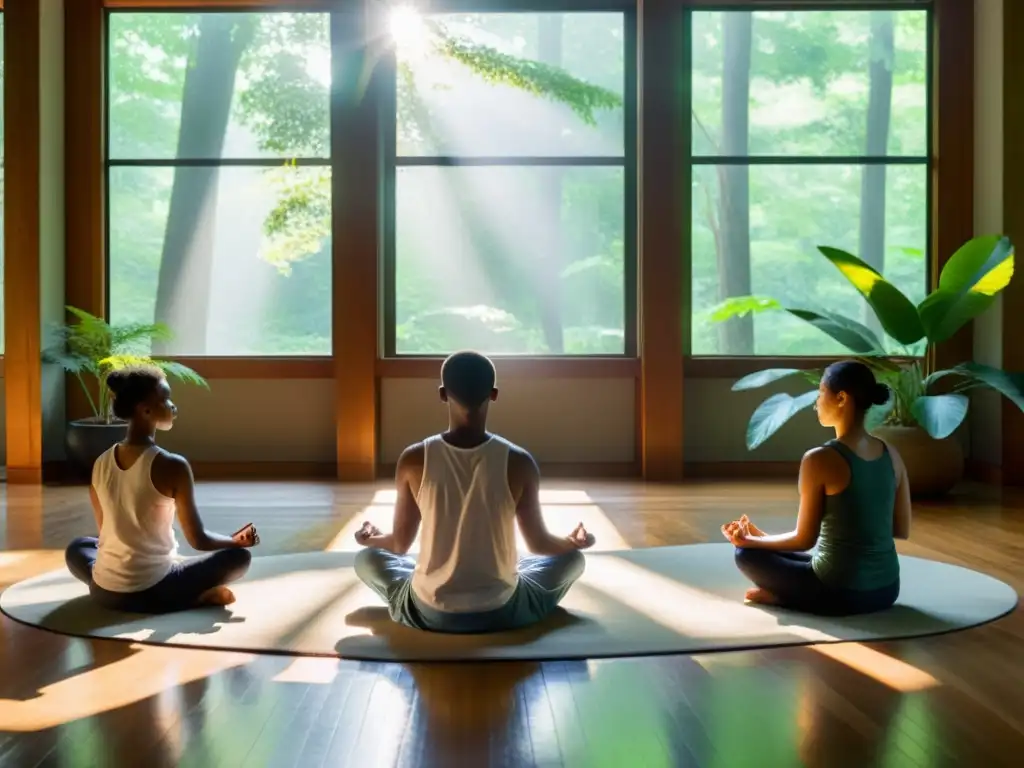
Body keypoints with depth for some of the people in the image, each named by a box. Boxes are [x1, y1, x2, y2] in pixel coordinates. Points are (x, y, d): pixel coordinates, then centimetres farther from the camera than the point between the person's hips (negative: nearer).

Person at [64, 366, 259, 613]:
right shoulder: (172, 466, -17)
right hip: (152, 592, -4)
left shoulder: (101, 463, -1)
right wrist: (238, 540, 9)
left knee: (77, 548, 37)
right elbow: (198, 540, -10)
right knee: (239, 557, 12)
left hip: (104, 591, 5)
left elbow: (105, 532, 13)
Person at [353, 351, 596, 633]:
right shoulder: (518, 462, -14)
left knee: (366, 559, 27)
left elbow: (400, 544, 0)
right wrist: (575, 542, 21)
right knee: (572, 558, 25)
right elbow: (539, 544, -1)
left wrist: (371, 538, 24)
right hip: (502, 613, 1)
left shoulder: (414, 460, -12)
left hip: (429, 613, 0)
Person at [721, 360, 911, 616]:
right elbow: (902, 530, 9)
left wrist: (751, 540, 4)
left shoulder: (819, 460, -19)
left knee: (747, 554, 14)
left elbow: (804, 540, -11)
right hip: (887, 590, 6)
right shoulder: (892, 455, 0)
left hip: (839, 593, -6)